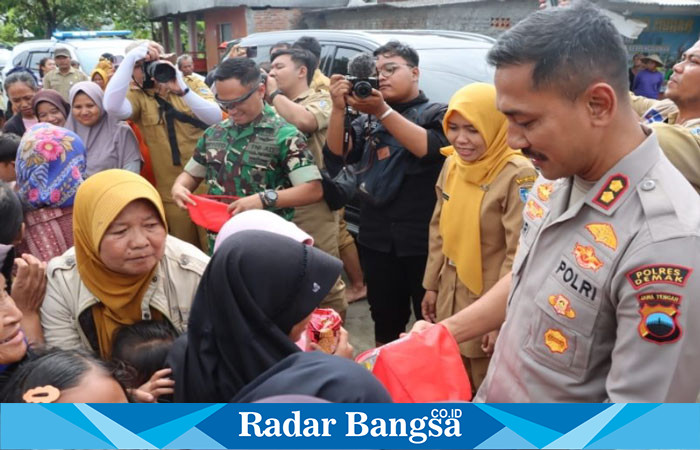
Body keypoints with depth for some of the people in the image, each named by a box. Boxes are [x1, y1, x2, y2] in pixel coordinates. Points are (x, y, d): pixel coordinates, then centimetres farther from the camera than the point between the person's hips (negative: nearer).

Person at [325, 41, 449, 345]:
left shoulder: (435, 113, 0)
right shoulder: (367, 119, 11)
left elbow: (431, 148, -20)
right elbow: (336, 155, -1)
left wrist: (383, 111, -27)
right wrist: (339, 108, -15)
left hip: (423, 240, -4)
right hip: (378, 238, 4)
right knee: (385, 321, 17)